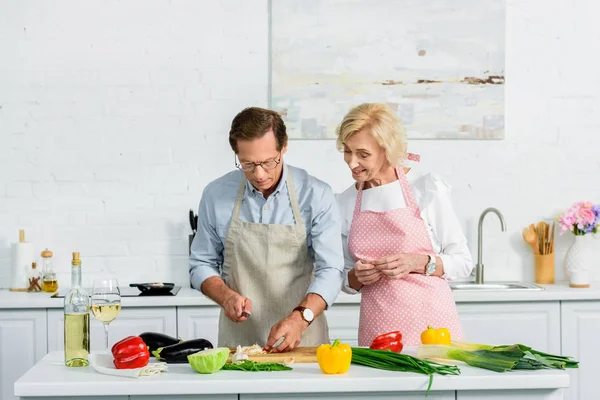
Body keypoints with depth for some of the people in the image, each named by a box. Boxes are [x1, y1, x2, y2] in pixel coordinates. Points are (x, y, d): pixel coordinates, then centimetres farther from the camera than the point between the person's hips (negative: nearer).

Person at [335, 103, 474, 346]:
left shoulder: (427, 189, -3)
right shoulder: (344, 203, 6)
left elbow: (463, 262, 2)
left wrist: (419, 263, -14)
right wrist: (357, 276, -6)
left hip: (433, 324, -2)